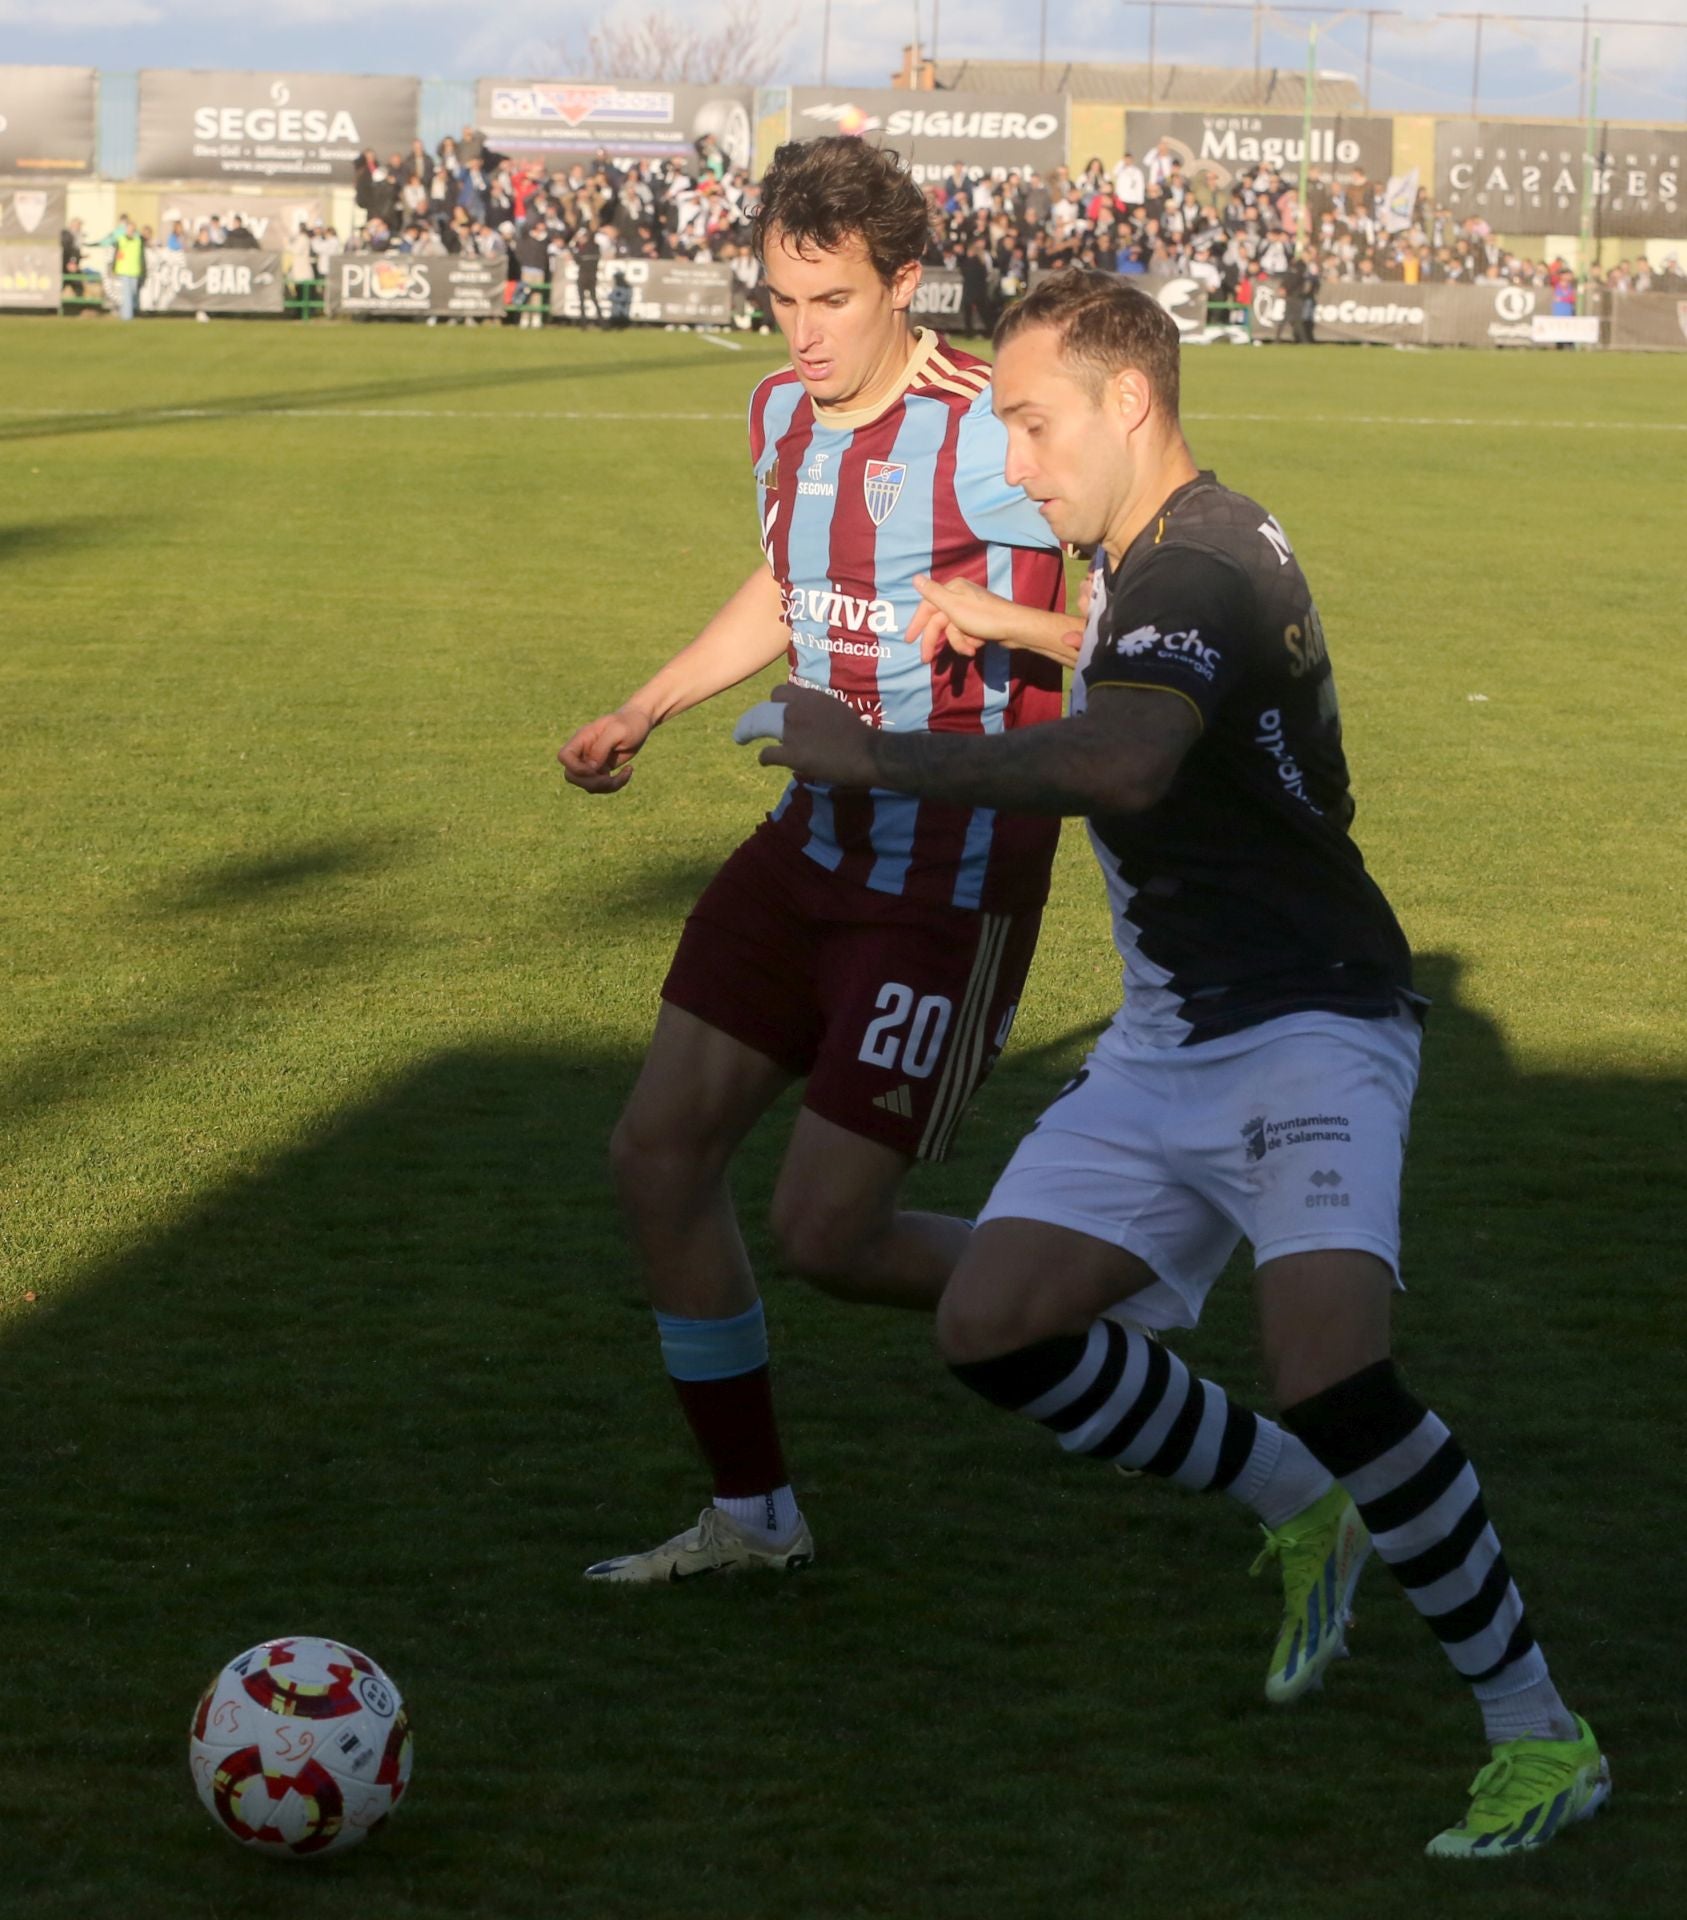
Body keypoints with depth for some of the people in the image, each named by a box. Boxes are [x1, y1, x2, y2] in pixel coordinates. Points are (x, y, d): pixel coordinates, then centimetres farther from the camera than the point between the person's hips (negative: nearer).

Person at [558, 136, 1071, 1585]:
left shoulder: (987, 437, -20)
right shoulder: (784, 414, 5)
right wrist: (643, 713, 22)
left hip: (954, 881, -8)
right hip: (816, 845, 8)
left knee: (825, 1231, -9)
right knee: (659, 1152, 5)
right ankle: (754, 1517, 19)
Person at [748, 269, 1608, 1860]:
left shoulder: (1195, 567, -19)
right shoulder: (1156, 558, 12)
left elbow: (1128, 761, -41)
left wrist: (884, 758, -38)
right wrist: (1016, 627, 28)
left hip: (1305, 1030, -10)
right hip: (1171, 1043, 10)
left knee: (1329, 1375, -28)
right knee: (993, 1327, 0)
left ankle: (1539, 1735, -12)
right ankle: (1305, 1516, 17)